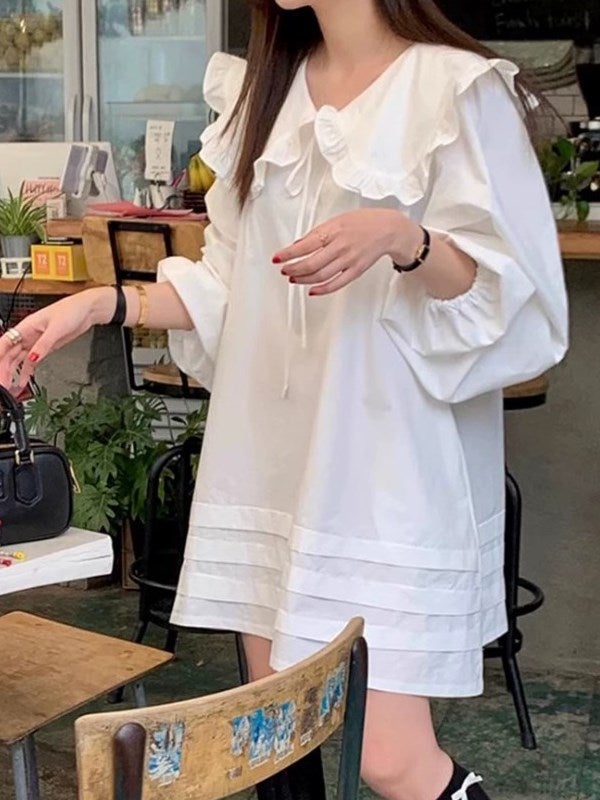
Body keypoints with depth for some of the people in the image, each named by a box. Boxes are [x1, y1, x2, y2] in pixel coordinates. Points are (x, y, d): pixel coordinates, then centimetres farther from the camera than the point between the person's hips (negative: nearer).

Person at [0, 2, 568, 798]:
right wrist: (101, 303, 2)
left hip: (391, 470, -6)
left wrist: (403, 239, -28)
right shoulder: (263, 91, 14)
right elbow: (232, 285, 14)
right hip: (271, 457, 6)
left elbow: (510, 298, -10)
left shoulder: (458, 88, -6)